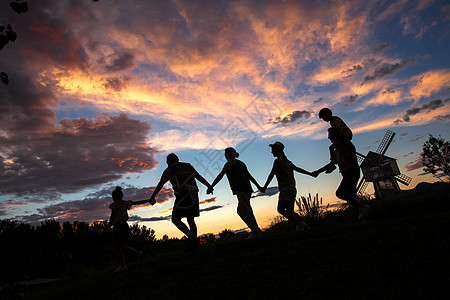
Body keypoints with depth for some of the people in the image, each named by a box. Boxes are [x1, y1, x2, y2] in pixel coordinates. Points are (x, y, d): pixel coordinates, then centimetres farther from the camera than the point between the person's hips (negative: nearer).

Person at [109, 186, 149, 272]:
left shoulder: (114, 205, -10)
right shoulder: (125, 203, 7)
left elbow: (112, 216, -11)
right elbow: (138, 202, 7)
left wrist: (110, 223, 9)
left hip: (118, 226, -7)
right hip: (124, 224, 7)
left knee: (119, 247, 3)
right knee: (123, 246, 19)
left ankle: (122, 265, 7)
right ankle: (137, 252, 3)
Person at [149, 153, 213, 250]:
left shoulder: (169, 170, 9)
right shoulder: (188, 166, 22)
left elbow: (160, 184, 9)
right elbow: (199, 177, 18)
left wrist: (152, 197, 14)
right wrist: (209, 186, 20)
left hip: (183, 194, -6)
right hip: (194, 195, 6)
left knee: (175, 219, 0)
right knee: (190, 219, 14)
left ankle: (192, 238, -13)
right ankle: (193, 244, 8)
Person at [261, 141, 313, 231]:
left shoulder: (278, 161, -5)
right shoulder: (287, 161, 19)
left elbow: (271, 175, -7)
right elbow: (298, 169, 28)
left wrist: (265, 187, -2)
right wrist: (310, 174, 40)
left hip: (286, 188, -9)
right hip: (292, 188, 9)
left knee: (281, 209, -13)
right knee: (290, 211, 9)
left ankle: (299, 224, -17)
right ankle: (305, 226, 3)